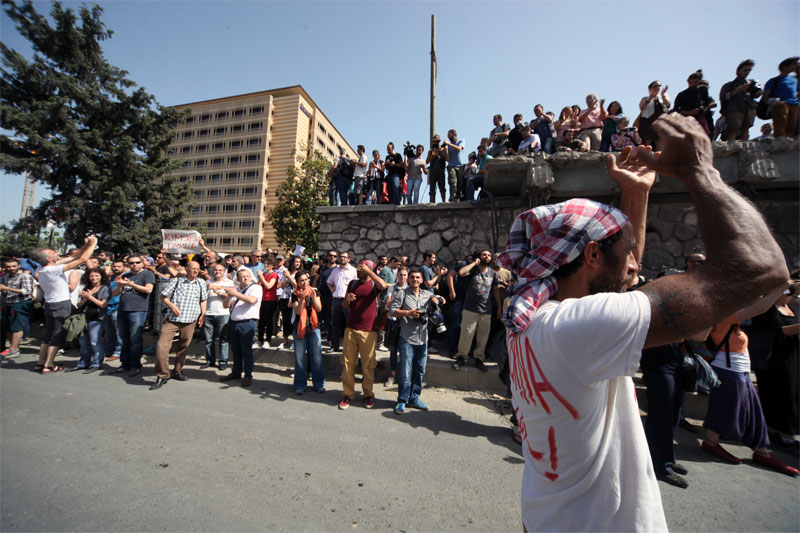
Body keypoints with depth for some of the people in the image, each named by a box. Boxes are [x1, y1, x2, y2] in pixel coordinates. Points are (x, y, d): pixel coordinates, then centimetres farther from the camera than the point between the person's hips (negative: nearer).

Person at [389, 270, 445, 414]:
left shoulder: (427, 294, 12)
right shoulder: (402, 293, -1)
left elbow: (443, 300, 25)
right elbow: (392, 311, -8)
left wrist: (437, 299, 2)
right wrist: (408, 313, -19)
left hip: (423, 340, 5)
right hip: (407, 339, -5)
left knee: (419, 371, 14)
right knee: (405, 372, 0)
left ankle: (414, 398, 29)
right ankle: (402, 401, 17)